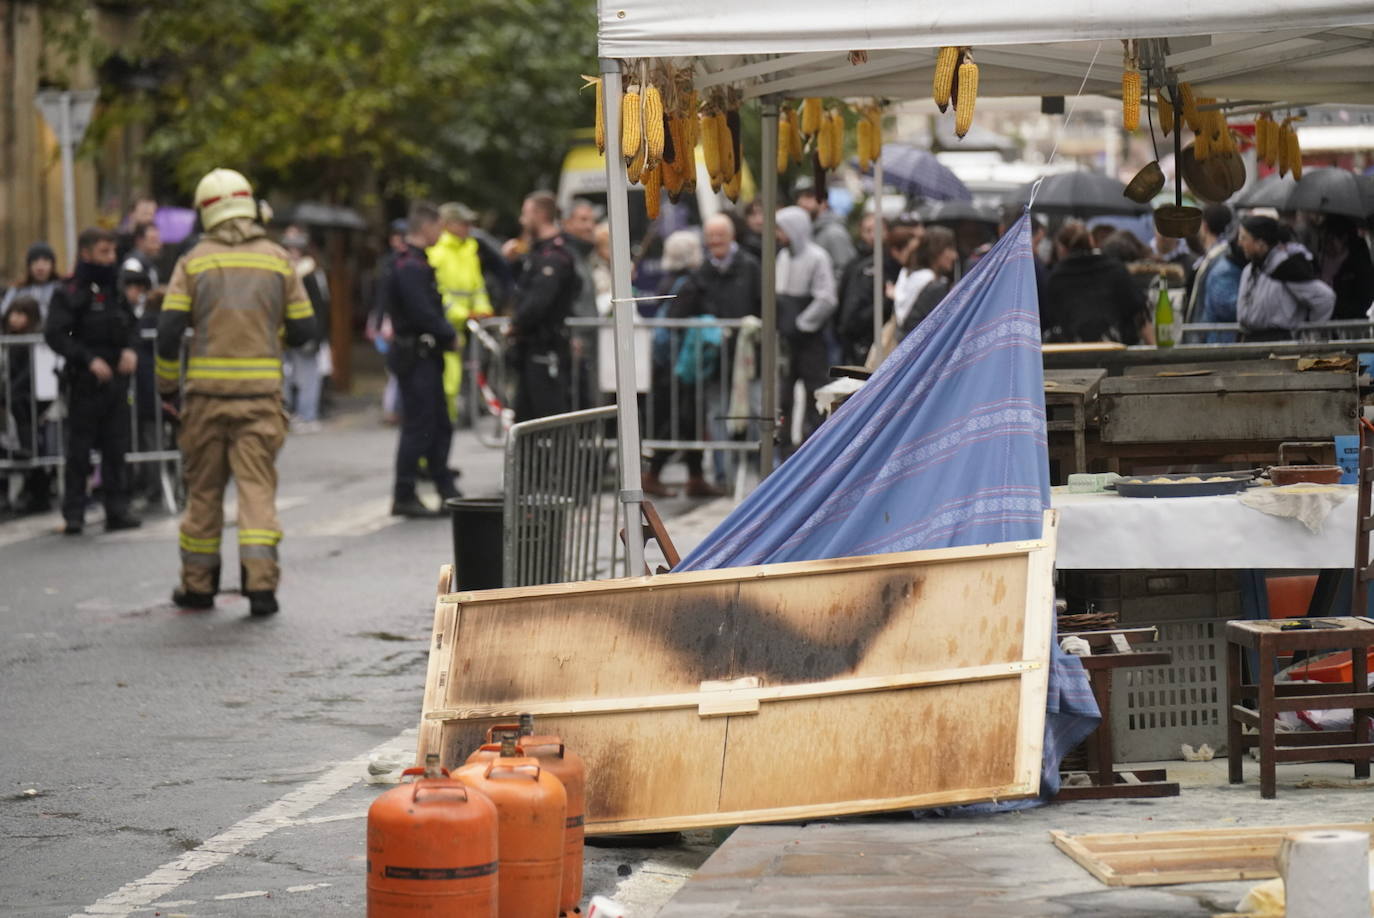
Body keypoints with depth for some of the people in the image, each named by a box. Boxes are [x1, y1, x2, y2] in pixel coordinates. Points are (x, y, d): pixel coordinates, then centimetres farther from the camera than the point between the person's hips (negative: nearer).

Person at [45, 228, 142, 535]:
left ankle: (117, 510, 12)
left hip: (117, 379, 6)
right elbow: (55, 334, -13)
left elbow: (132, 323, 21)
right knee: (80, 449, 0)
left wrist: (131, 349, 1)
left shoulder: (114, 290, 12)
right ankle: (74, 513, 6)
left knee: (116, 448, 7)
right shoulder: (70, 293, -8)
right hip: (86, 382, -6)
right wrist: (89, 359, -19)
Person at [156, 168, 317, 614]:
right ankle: (261, 582, -12)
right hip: (261, 390, 0)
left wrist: (167, 386, 6)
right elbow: (303, 329, 5)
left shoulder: (194, 261, 0)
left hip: (206, 391, 0)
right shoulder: (278, 260, 3)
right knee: (257, 486, -1)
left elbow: (169, 330, -5)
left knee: (204, 489, 11)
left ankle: (198, 584, 19)